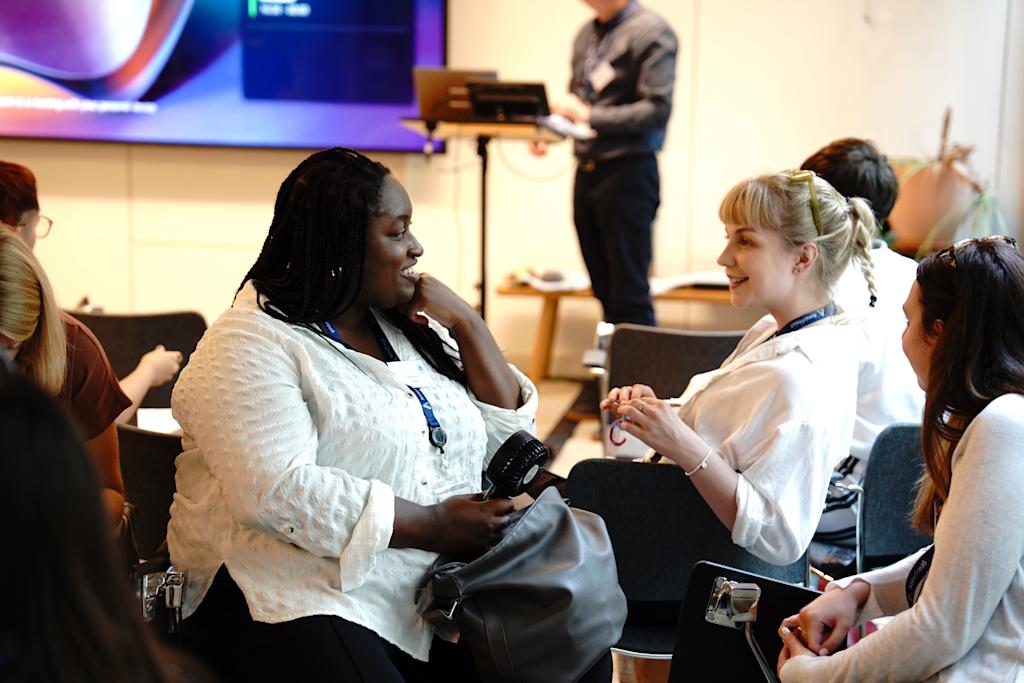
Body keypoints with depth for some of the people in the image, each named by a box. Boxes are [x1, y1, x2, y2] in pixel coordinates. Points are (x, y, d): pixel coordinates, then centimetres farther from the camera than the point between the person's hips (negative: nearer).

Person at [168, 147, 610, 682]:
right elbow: (278, 492, -20)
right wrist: (432, 526, -20)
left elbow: (504, 435, 15)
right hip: (303, 598, -5)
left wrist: (466, 324, 4)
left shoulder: (412, 327, 16)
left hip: (444, 587, 6)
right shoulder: (248, 347, -6)